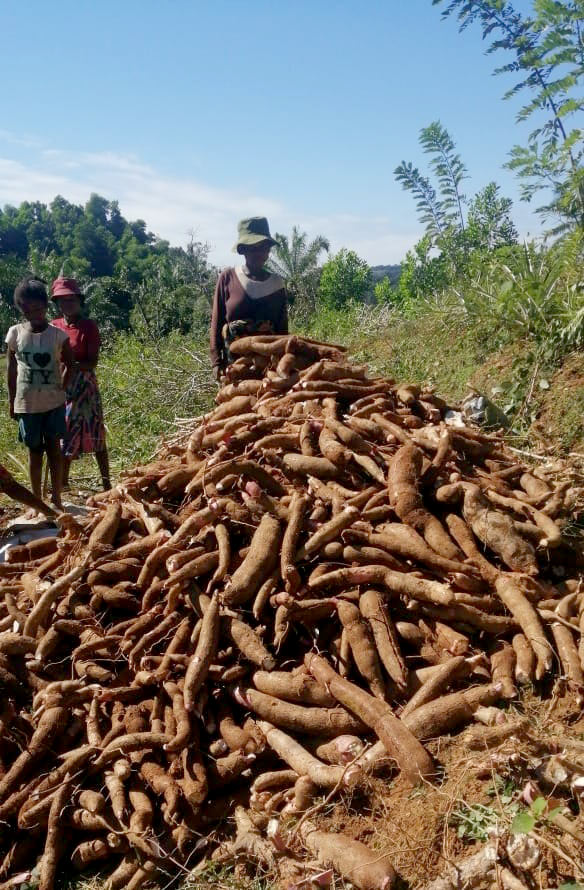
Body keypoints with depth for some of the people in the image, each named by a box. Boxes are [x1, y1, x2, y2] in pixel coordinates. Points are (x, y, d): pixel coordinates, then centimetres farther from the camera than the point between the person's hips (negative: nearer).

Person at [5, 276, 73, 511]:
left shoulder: (57, 335, -7)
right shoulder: (15, 333, -3)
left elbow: (69, 364, 7)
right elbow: (12, 370, 3)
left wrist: (61, 388, -1)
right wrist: (12, 401, 4)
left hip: (53, 402, -1)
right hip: (27, 403, 1)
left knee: (53, 448, 4)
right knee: (34, 450, 10)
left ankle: (56, 499, 12)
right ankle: (37, 501, 18)